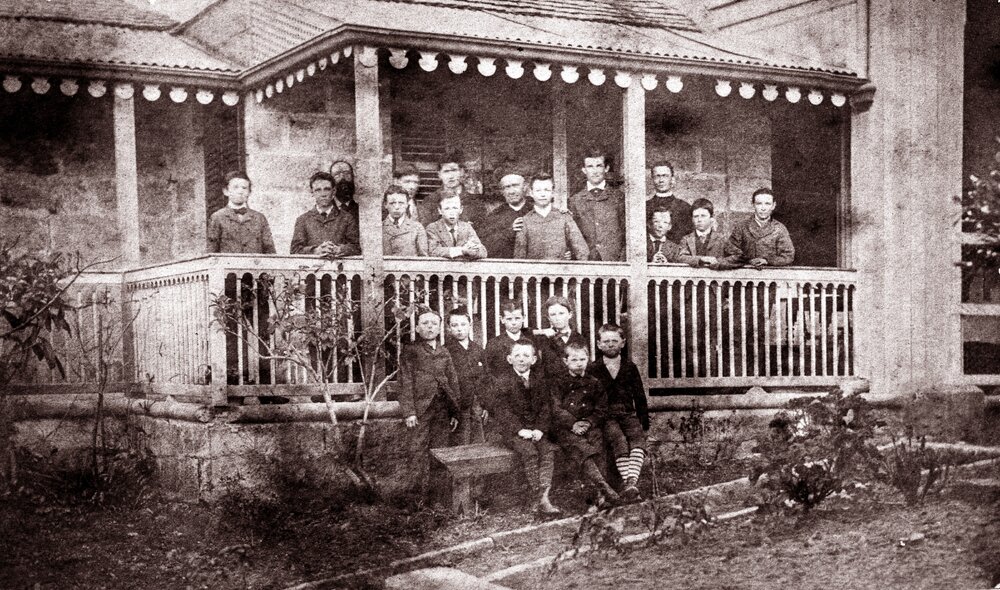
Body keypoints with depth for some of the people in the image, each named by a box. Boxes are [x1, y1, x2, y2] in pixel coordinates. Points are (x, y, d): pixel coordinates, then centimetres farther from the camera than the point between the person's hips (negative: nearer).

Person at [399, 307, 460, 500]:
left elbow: (453, 382, 14)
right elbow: (406, 383, -4)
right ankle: (424, 494, 1)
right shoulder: (410, 351, 0)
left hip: (443, 410, 4)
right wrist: (409, 411, -12)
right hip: (420, 408, -4)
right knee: (420, 452, -3)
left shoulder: (444, 352, 13)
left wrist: (455, 412, 10)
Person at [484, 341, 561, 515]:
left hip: (533, 430, 5)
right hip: (507, 429, -4)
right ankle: (538, 499, -26)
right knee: (529, 451, -29)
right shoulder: (500, 379, -3)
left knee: (548, 449, -22)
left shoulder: (538, 381, 12)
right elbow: (500, 409, -11)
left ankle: (544, 496, -28)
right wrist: (519, 429, -21)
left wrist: (540, 429, -10)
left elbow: (546, 407, 8)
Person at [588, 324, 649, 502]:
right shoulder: (592, 370, 8)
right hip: (605, 417, -2)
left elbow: (640, 397, 18)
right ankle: (626, 481, -46)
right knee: (619, 439, -34)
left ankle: (633, 479, -49)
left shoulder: (630, 367, 15)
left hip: (628, 414, 2)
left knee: (638, 436, -31)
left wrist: (645, 423, 11)